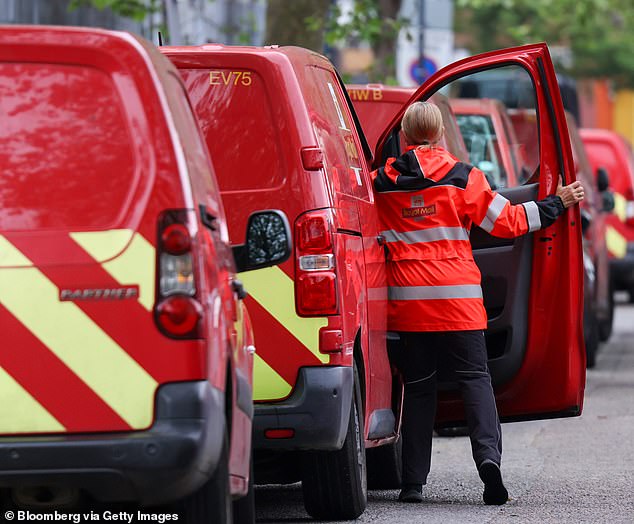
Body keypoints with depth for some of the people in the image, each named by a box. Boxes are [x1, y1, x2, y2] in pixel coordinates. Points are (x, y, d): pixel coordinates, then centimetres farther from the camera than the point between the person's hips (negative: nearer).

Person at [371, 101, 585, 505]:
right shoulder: (461, 177, -2)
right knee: (474, 377, 2)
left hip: (408, 302, 2)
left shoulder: (382, 182, 3)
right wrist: (558, 203, 9)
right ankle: (488, 454, -21)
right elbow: (507, 222, -1)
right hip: (457, 298, -2)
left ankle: (413, 482, 6)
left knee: (418, 386, 8)